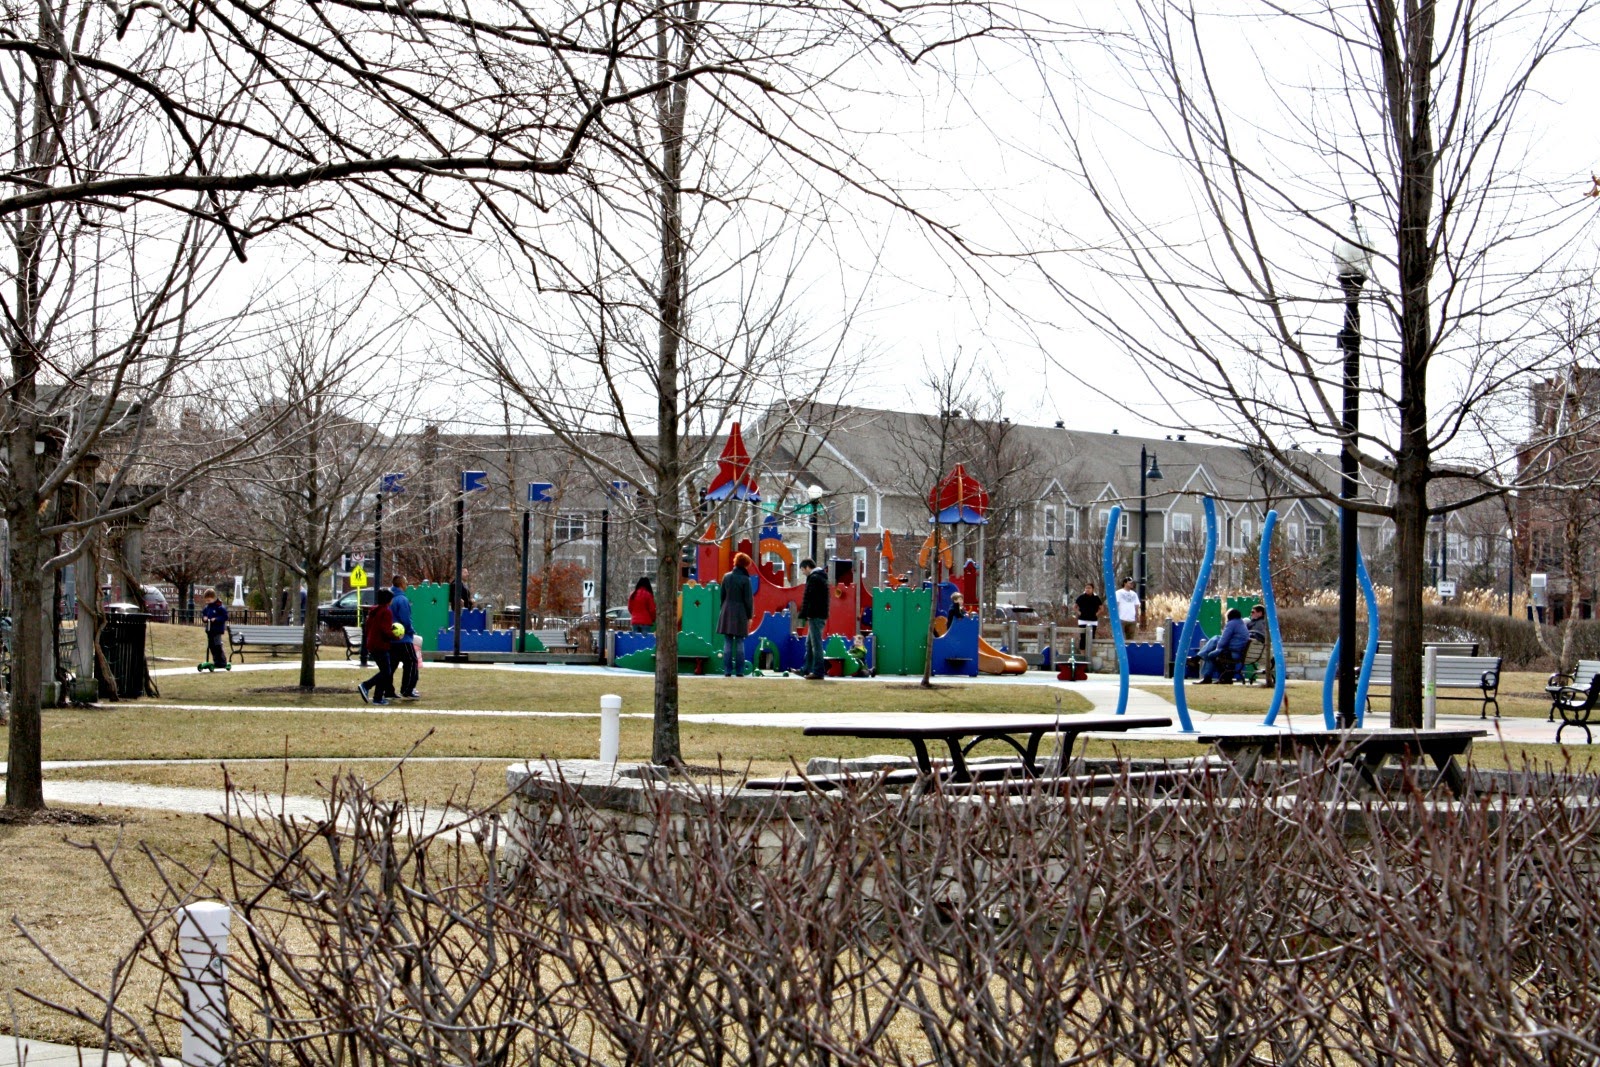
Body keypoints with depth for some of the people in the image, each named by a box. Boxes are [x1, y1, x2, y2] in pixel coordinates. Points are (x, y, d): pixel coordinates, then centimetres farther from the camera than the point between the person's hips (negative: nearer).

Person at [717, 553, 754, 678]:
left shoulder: (726, 577, 3)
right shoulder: (745, 580, -8)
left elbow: (722, 596, 8)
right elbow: (749, 599, -6)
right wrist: (749, 616, 2)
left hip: (727, 612, 3)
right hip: (740, 614, -3)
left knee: (727, 643, 4)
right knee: (740, 644, 3)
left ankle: (727, 671, 1)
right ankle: (739, 671, 2)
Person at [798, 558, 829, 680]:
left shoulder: (813, 578, -12)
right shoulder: (821, 577, 20)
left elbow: (808, 598, -18)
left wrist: (803, 615, -17)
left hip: (815, 616, -10)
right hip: (821, 615, 10)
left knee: (816, 643, -8)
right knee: (809, 644, 16)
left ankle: (818, 671, -9)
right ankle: (807, 670, 21)